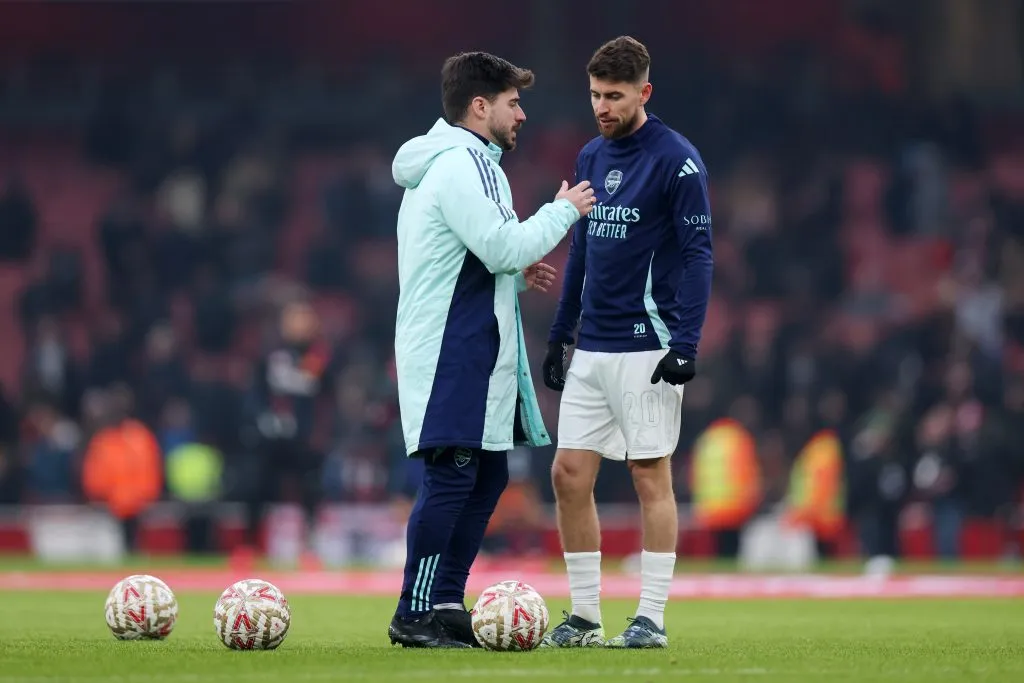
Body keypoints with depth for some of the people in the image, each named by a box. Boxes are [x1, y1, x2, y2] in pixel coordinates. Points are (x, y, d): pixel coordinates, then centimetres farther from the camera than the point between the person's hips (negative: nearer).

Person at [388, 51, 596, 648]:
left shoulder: (454, 164, 20)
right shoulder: (461, 166, -14)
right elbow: (503, 245, -21)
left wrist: (518, 276, 14)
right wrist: (563, 211, -8)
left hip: (473, 350, 11)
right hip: (453, 351, -11)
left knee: (488, 474, 12)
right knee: (452, 475, -10)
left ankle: (447, 603, 14)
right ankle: (416, 613, -9)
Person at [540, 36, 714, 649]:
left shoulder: (676, 159, -9)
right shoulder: (591, 157, 13)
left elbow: (698, 253, -12)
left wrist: (687, 344, -19)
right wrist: (560, 334, 18)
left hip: (647, 346, -7)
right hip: (592, 347, 7)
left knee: (650, 476, -3)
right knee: (569, 474, 3)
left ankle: (652, 619, 3)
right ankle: (585, 616, 11)